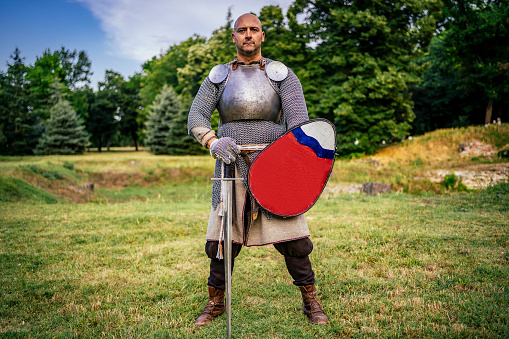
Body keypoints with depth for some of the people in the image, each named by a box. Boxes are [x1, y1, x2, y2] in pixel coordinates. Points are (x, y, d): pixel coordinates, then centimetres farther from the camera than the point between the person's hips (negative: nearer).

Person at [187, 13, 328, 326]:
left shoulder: (281, 74, 7)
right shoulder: (219, 77, 12)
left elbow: (298, 118, -5)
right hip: (232, 166, 1)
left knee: (293, 239, -3)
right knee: (221, 239, 1)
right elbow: (196, 118, 2)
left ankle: (311, 301, 16)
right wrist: (213, 142, -20)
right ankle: (215, 303, 21)